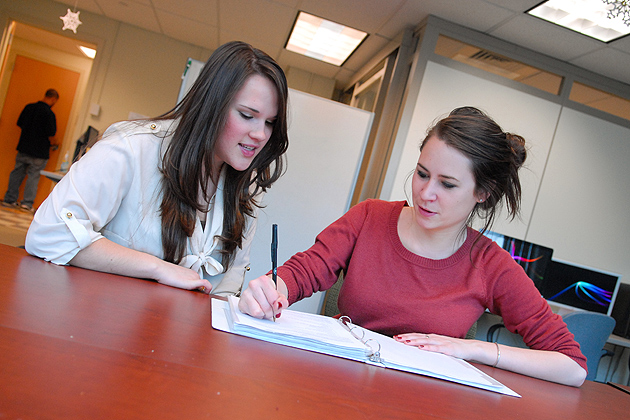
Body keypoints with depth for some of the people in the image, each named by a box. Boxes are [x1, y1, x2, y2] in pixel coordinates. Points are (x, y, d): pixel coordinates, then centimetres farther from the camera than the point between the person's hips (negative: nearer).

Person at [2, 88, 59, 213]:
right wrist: (53, 143, 2)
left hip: (23, 147, 6)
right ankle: (27, 203, 4)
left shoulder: (29, 107, 5)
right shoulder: (49, 114, -16)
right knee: (33, 176, 3)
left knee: (17, 172, 14)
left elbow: (20, 124, 13)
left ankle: (9, 199, 20)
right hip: (39, 151, -6)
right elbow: (51, 134, -18)